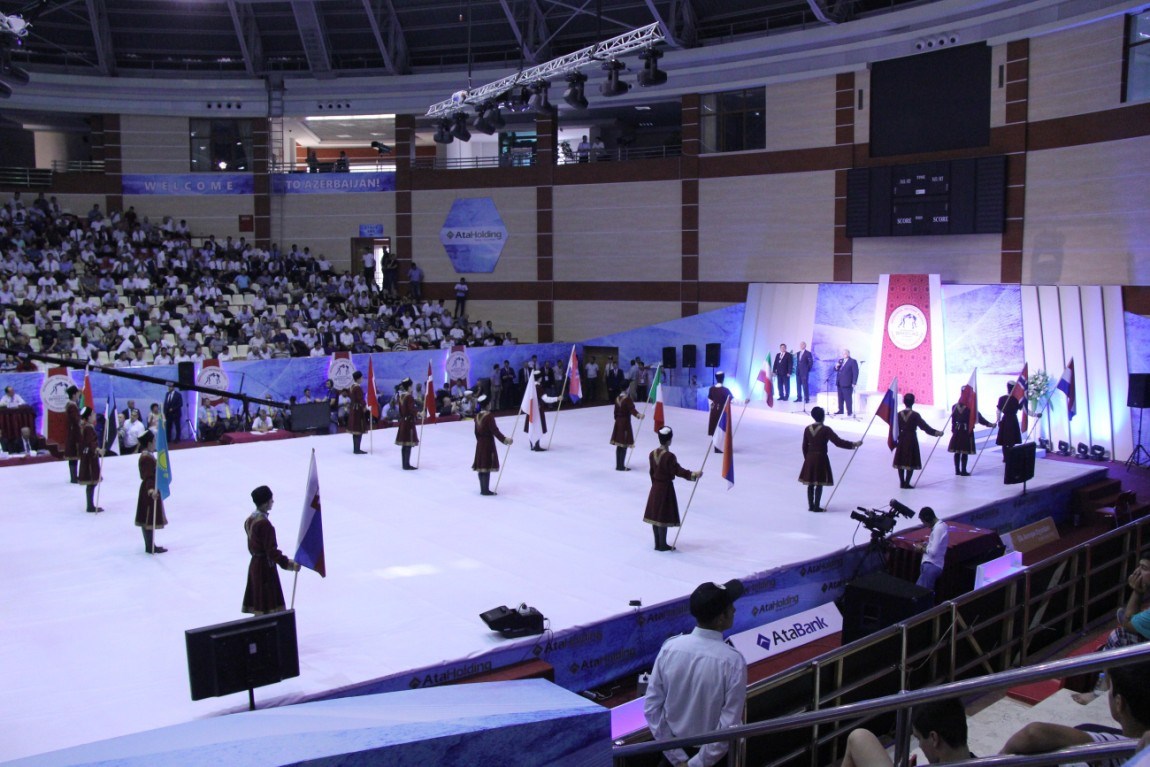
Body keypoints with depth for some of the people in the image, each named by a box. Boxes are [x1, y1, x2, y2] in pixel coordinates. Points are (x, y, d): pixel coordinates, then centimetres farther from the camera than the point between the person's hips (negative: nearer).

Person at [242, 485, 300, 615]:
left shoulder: (249, 520, 7)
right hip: (265, 567, -9)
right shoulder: (264, 524, -22)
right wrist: (286, 562, -19)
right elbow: (271, 550, -23)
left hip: (254, 564, 9)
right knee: (268, 609, -3)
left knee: (258, 607, 17)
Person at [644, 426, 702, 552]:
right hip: (666, 488, -7)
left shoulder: (652, 454, 3)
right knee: (663, 517, 1)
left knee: (655, 514, 12)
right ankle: (662, 545, 9)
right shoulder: (669, 456, -21)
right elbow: (678, 471, -21)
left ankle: (657, 543, 21)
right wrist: (693, 474, -19)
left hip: (655, 487, 8)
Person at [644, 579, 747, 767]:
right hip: (711, 751, -2)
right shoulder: (733, 661, -26)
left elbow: (651, 707, -11)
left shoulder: (670, 647, -15)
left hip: (675, 745, 3)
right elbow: (729, 726, -24)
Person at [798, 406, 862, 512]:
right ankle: (817, 507, 6)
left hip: (810, 458, 5)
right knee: (819, 484, 3)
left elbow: (805, 446, 8)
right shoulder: (826, 429, -14)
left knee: (810, 484, 12)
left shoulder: (807, 429, 2)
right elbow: (838, 441, -18)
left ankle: (811, 506, 18)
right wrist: (853, 444, -12)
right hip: (821, 458, -5)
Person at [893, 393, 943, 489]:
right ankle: (907, 483, 1)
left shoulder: (899, 414, -1)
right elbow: (924, 426, -15)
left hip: (902, 439, 4)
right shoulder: (915, 415, -11)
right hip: (912, 439, -4)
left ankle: (902, 482, 15)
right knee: (911, 463, 2)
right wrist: (936, 432, -11)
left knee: (901, 461, 11)